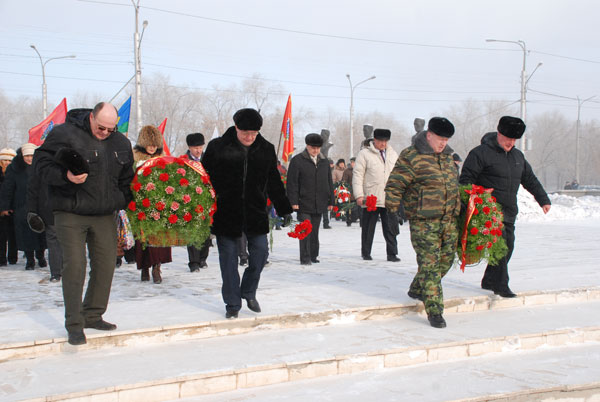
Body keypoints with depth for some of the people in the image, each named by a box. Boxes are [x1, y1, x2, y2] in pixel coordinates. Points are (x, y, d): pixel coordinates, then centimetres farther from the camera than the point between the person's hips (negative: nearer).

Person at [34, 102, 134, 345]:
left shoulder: (121, 143, 9)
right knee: (74, 266, -8)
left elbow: (126, 179, 21)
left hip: (105, 216, 5)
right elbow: (42, 163, -9)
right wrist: (66, 176, -25)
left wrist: (125, 203, 11)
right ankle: (74, 324, 2)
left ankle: (93, 316, 21)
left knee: (106, 264, 4)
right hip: (70, 214, -5)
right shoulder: (65, 134, -7)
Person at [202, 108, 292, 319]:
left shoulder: (266, 149, 4)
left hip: (255, 211, 3)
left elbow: (274, 182, 12)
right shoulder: (217, 147, -5)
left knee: (260, 251, 0)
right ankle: (232, 304, 13)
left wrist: (284, 209, 11)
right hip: (225, 212, -2)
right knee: (228, 257, 2)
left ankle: (249, 292, 24)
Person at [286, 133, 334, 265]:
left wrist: (330, 201, 14)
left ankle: (313, 255, 21)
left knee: (315, 231, 11)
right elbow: (292, 183, -5)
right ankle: (305, 258, -4)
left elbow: (329, 183, 19)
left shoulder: (324, 162, 14)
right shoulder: (297, 161, -2)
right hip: (303, 204, -5)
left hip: (319, 204, 5)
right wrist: (294, 201, -11)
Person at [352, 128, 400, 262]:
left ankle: (392, 254, 7)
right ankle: (366, 253, 17)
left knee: (391, 227, 1)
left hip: (389, 199, 3)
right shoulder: (364, 154, 0)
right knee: (368, 228, 5)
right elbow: (358, 175, -3)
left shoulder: (393, 154, 15)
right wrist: (358, 195, -10)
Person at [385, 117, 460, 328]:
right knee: (430, 263, -8)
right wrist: (393, 205, -17)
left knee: (446, 259, 11)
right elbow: (394, 184, -9)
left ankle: (417, 290, 33)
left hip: (449, 221, 8)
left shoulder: (448, 156, 16)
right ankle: (434, 310, -2)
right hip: (423, 222, -7)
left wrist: (458, 209, 30)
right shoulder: (411, 157, -8)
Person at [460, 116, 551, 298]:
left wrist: (543, 199, 18)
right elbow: (466, 180, -8)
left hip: (509, 212, 8)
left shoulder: (518, 156, 17)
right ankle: (501, 285, -11)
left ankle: (489, 281, 18)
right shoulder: (481, 153, -6)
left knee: (507, 246, 6)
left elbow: (530, 179, 24)